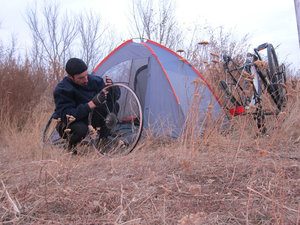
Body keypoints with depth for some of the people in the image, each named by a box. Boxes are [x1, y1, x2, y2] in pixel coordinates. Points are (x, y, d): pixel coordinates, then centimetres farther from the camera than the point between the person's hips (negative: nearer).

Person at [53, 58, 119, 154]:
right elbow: (66, 116, -35)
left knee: (113, 106, -16)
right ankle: (71, 146, -4)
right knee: (80, 129, -41)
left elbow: (115, 96, -3)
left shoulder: (93, 80, -12)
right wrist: (92, 103, -42)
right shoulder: (61, 90, -26)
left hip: (89, 118, 5)